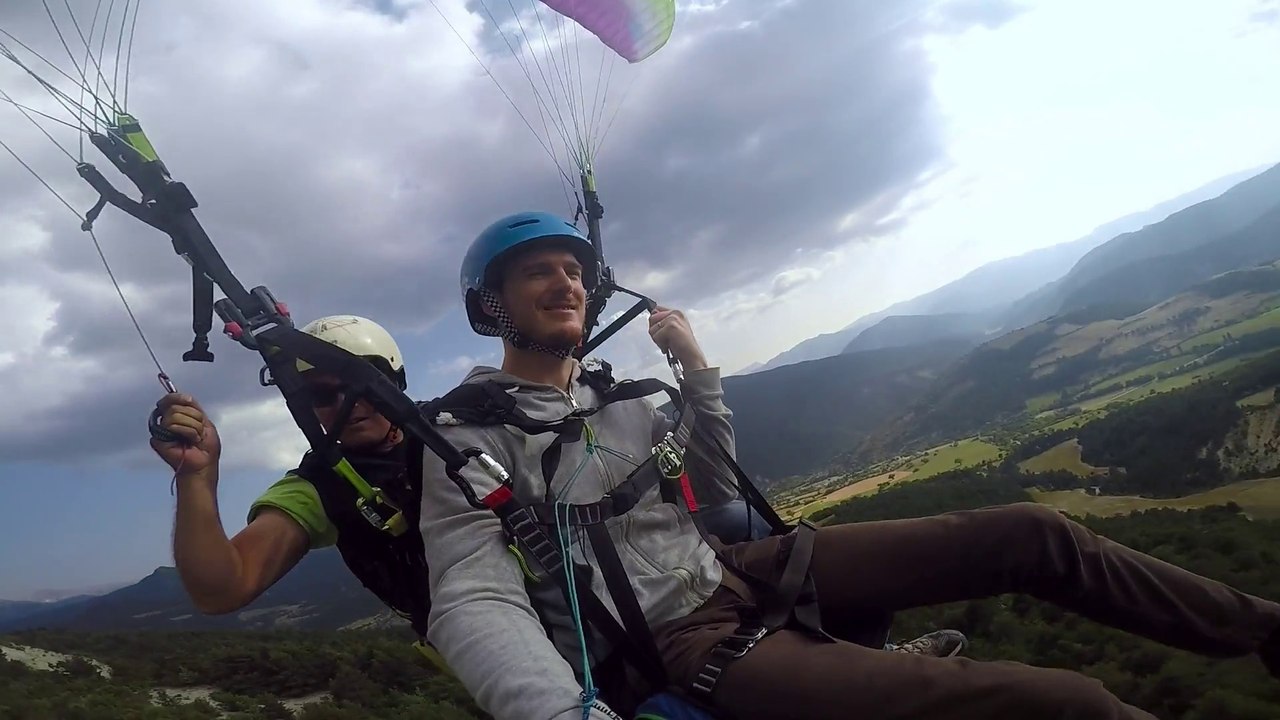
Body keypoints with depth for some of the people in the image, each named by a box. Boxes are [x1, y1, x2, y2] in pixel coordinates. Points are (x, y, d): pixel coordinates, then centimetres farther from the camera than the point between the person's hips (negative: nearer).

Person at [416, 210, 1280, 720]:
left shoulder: (615, 395, 11)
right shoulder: (466, 441, -9)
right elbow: (475, 607, -22)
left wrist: (699, 370, 5)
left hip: (739, 571, 8)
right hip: (685, 649, -7)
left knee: (1030, 533, 4)